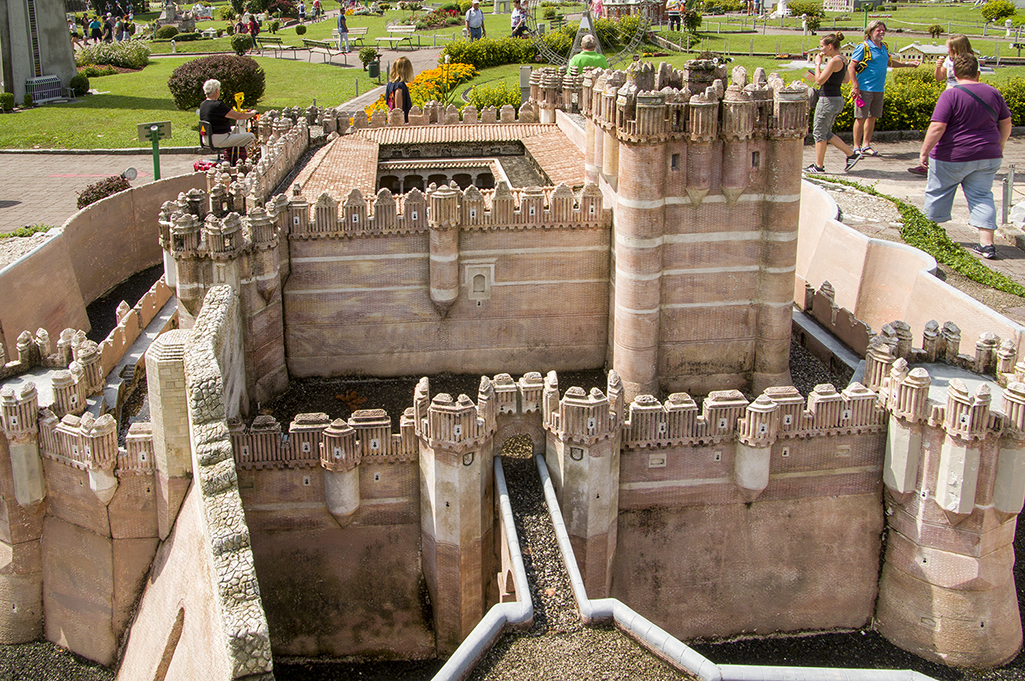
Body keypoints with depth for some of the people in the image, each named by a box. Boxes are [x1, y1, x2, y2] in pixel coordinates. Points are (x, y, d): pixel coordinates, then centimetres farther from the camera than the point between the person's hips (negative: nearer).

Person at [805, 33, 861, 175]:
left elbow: (819, 81, -21)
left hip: (829, 100, -10)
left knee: (820, 133, 2)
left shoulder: (834, 61, -18)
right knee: (825, 133, 17)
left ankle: (819, 166, 8)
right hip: (837, 99, 10)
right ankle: (851, 154, 16)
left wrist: (818, 63, -9)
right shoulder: (841, 60, 11)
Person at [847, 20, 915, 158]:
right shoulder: (863, 47, -9)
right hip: (864, 89, -7)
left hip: (879, 89, 7)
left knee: (872, 117, 10)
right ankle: (856, 147, 4)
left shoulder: (884, 47, 14)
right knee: (861, 118, -3)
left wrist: (907, 65, 25)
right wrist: (855, 86, -18)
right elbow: (851, 67, -12)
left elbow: (890, 62, 31)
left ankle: (866, 145, 20)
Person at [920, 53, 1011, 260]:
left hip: (953, 157, -5)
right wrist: (999, 146, 25)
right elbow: (1006, 123, 12)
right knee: (982, 196, 8)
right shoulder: (993, 93, 4)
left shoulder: (951, 95, -14)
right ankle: (987, 243, 1)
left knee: (938, 194, 12)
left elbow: (937, 127, -20)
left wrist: (925, 151, -12)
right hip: (988, 157, 5)